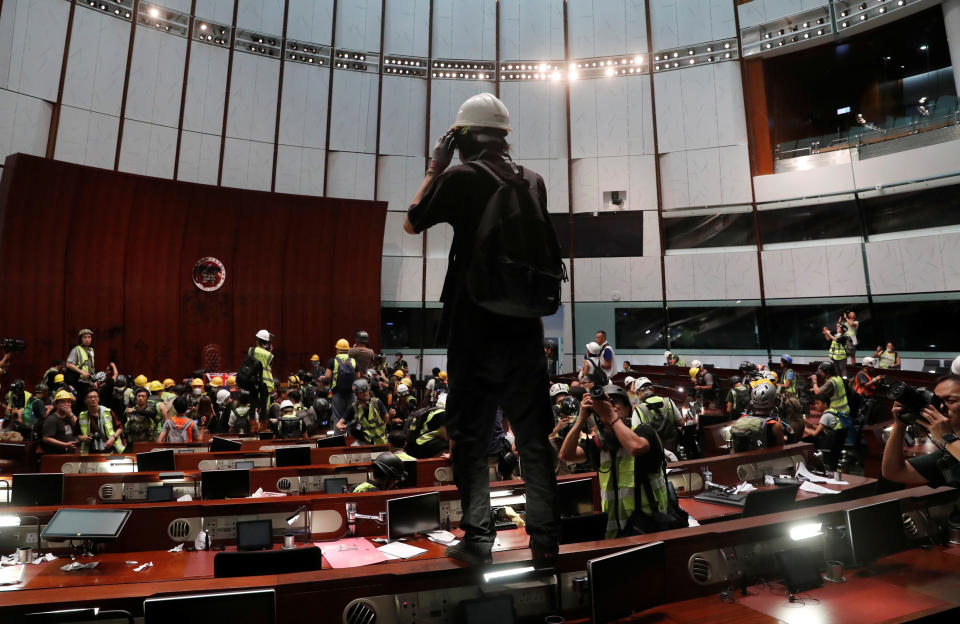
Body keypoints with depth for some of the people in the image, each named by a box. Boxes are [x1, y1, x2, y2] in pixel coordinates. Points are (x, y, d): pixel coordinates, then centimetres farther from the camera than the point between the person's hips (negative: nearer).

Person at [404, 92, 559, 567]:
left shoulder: (461, 178, -5)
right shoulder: (532, 181, 9)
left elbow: (412, 225, 6)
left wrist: (435, 168, 14)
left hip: (474, 326, -4)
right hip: (525, 324, 4)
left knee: (471, 434, 7)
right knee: (533, 435, 9)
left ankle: (477, 538, 11)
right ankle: (545, 539, 15)